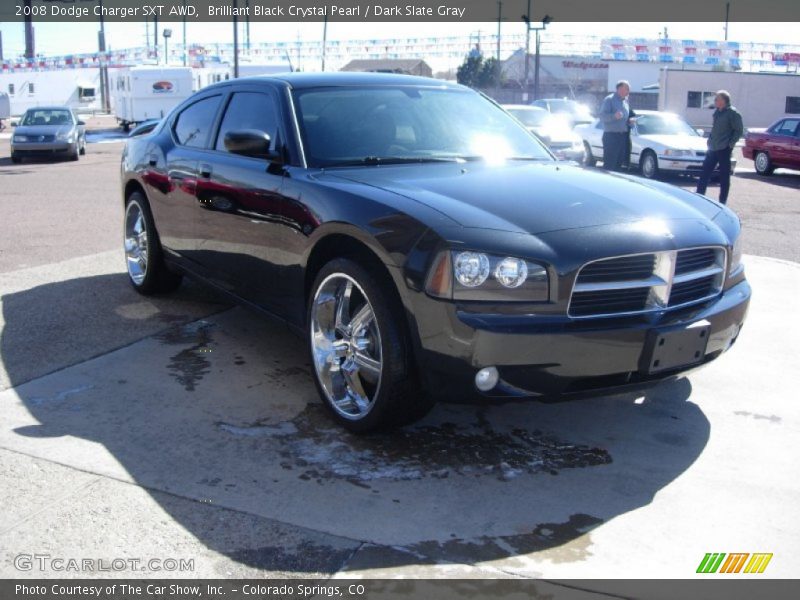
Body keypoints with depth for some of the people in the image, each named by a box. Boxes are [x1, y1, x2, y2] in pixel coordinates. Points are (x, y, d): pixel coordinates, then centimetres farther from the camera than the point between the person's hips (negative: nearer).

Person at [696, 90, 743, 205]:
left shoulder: (732, 113, -10)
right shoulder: (717, 112, 12)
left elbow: (739, 130, -10)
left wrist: (731, 143, -14)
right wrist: (710, 140, 13)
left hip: (724, 149, -8)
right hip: (713, 148, 8)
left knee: (724, 176, 0)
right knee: (704, 174, 7)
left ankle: (722, 202, 6)